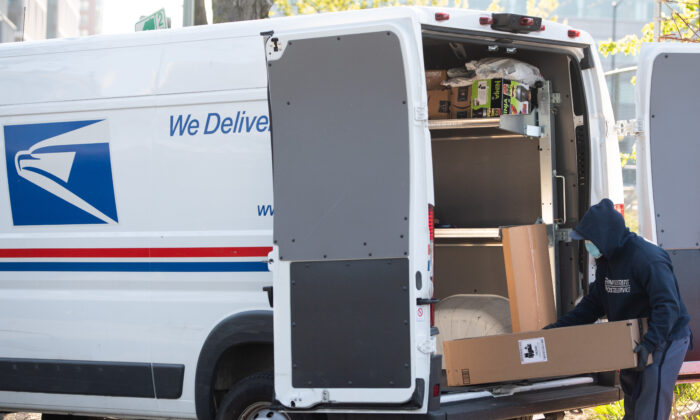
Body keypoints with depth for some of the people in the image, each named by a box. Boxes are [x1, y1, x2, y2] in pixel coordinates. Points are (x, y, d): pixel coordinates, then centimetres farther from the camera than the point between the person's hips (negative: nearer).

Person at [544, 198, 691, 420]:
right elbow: (593, 303, 11)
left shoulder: (647, 258, -25)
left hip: (665, 341, -10)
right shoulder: (606, 261, 6)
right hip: (633, 343, 10)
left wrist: (650, 343, -43)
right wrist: (558, 327, 2)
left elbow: (668, 306, -32)